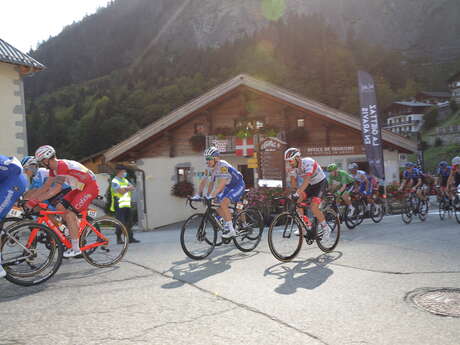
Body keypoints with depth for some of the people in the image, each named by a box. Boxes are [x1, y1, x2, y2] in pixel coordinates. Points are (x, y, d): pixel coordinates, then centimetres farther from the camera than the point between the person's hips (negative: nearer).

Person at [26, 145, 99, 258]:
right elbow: (45, 187, 10)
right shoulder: (54, 168, 7)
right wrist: (30, 200, 2)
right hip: (80, 188, 10)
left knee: (69, 214, -15)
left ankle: (76, 249, -7)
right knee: (60, 207, 3)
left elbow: (56, 189, -31)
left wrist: (34, 201, -30)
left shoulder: (62, 165, -24)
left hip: (90, 187, -10)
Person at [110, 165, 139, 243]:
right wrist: (128, 188, 0)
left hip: (127, 205, 8)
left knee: (128, 222, 9)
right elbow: (121, 191, -17)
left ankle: (130, 238, 14)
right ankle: (119, 239, 2)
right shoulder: (114, 181, -6)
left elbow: (132, 188, 8)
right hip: (119, 205, -7)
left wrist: (125, 188, -10)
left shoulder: (125, 180, 19)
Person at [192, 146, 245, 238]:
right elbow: (204, 181, -1)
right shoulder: (209, 168, -5)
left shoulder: (223, 165, -29)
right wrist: (198, 195, -12)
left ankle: (230, 229, -18)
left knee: (223, 203, -25)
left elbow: (222, 184, -38)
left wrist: (212, 195, -44)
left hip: (238, 185, -8)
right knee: (218, 207, -1)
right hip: (228, 187, 8)